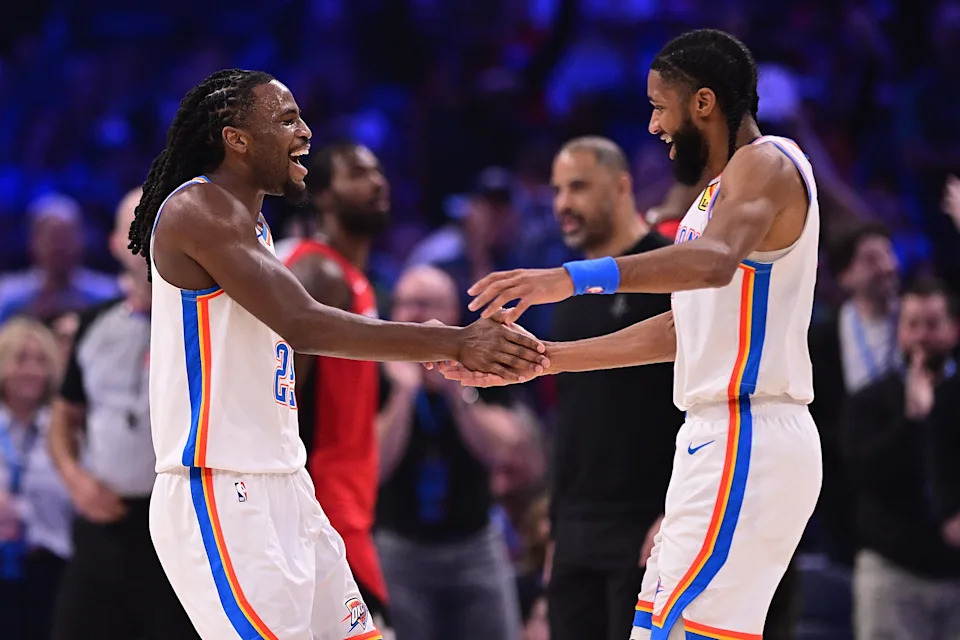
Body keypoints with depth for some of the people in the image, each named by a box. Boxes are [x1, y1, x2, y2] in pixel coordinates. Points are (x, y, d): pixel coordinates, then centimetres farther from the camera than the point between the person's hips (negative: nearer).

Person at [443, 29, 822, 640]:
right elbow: (681, 329, 25)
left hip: (747, 445, -11)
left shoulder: (767, 163, -11)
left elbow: (714, 261, -31)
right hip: (719, 436, 11)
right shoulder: (720, 190, 21)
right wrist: (547, 359, 23)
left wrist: (573, 278, -41)